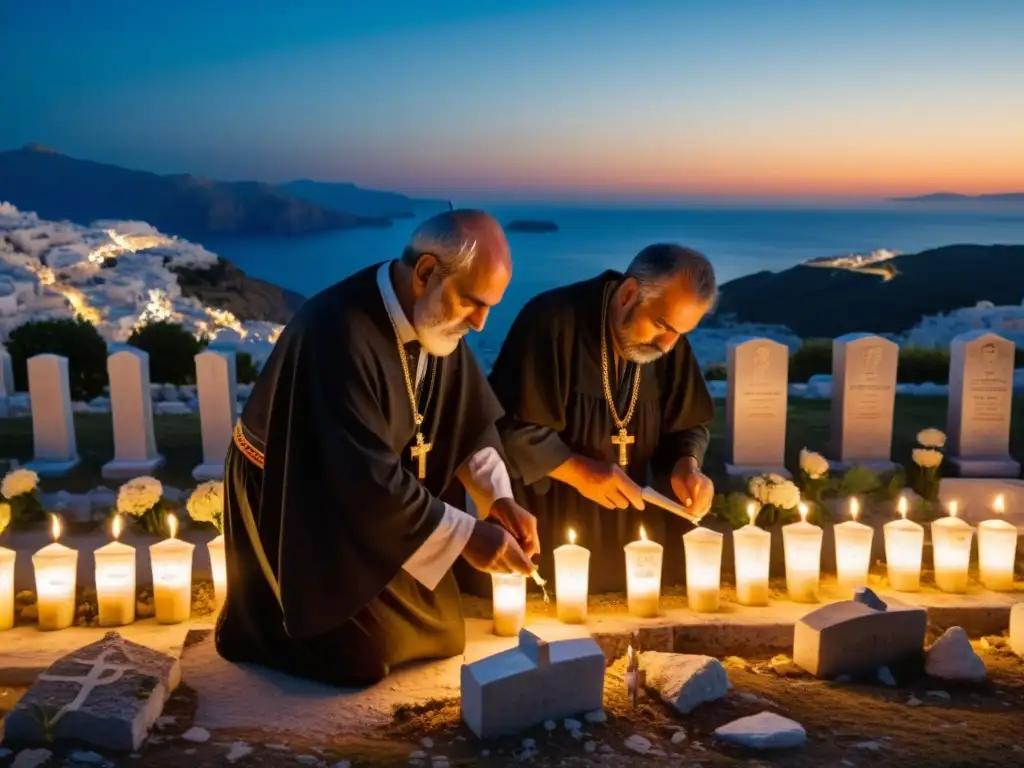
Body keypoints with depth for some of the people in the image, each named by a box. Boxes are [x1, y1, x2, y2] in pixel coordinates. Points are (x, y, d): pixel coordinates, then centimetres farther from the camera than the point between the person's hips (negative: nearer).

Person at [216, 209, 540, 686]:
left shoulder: (435, 321, -9)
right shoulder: (339, 331, -35)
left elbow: (471, 417, 1)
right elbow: (364, 475, -37)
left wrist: (499, 499, -15)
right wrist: (466, 537, -33)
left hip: (367, 489, 8)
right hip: (294, 506, -7)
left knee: (437, 630, 10)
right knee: (364, 655, -5)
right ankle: (260, 627, 20)